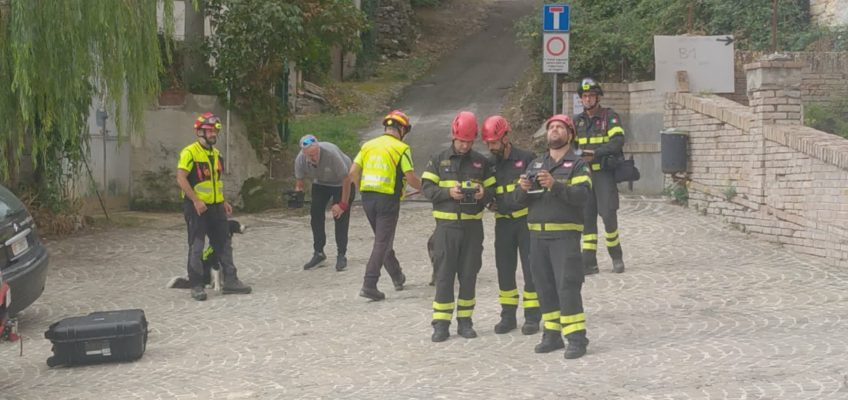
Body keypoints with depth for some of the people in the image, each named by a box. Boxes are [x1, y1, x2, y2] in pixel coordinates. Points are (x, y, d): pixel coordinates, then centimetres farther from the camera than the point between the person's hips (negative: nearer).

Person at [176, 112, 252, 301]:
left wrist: (224, 202, 17)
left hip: (216, 207, 8)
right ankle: (196, 286, 5)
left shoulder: (216, 154, 14)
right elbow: (181, 179, -19)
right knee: (196, 248, -1)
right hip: (197, 207, -8)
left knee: (224, 244, 10)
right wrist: (196, 201, -22)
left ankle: (230, 281, 18)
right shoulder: (190, 153, -12)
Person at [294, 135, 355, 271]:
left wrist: (343, 204, -26)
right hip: (320, 183, 5)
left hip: (341, 182, -5)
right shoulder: (300, 160, -24)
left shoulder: (331, 153, -39)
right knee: (315, 213, -5)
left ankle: (341, 256, -5)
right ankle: (318, 253, 6)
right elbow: (299, 180, -4)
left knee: (340, 216, -13)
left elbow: (346, 179, -29)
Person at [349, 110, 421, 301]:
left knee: (383, 239, 20)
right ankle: (369, 285, -9)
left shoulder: (368, 145, 8)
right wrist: (423, 187, 7)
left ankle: (397, 277, 35)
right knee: (382, 243, -1)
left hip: (367, 199, 6)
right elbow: (410, 178, -12)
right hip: (388, 199, -6)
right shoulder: (401, 149, -7)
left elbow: (353, 172, 4)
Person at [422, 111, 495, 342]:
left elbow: (492, 189, 11)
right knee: (444, 275, -1)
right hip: (446, 226, -2)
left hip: (473, 225, 2)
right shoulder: (439, 160, 4)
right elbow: (427, 188, -2)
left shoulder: (481, 162, 8)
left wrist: (484, 194, -12)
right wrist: (449, 192, -18)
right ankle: (441, 323, 4)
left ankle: (465, 321, 17)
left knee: (469, 274, 6)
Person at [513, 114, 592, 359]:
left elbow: (581, 195, -15)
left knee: (567, 286, -10)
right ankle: (552, 334, 17)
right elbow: (520, 199, 10)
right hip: (537, 235, 5)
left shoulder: (577, 165, 1)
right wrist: (524, 188, -13)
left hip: (565, 234, -5)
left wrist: (555, 185, -27)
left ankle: (576, 338, -7)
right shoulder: (536, 165, 17)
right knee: (545, 286, 8)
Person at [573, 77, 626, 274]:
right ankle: (589, 262, 5)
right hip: (584, 174, 5)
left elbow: (618, 141, -15)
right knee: (587, 217, 2)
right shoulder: (577, 121, 13)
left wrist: (595, 153, -24)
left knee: (608, 214, -10)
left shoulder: (610, 116, -3)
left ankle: (616, 256, 8)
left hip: (605, 173, -5)